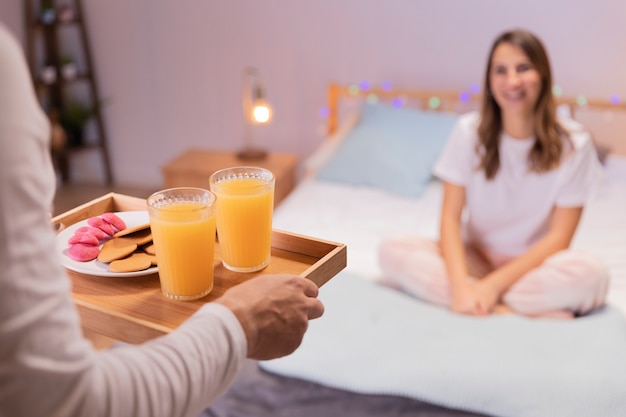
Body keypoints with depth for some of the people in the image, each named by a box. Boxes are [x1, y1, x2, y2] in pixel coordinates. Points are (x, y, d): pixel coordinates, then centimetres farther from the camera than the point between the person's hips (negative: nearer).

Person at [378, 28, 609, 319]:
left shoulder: (572, 143, -9)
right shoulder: (469, 131, -5)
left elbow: (559, 237, -12)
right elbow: (450, 218, -10)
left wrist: (493, 285, -22)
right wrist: (460, 284, -26)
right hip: (475, 258, 3)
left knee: (591, 273, -33)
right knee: (392, 250, -23)